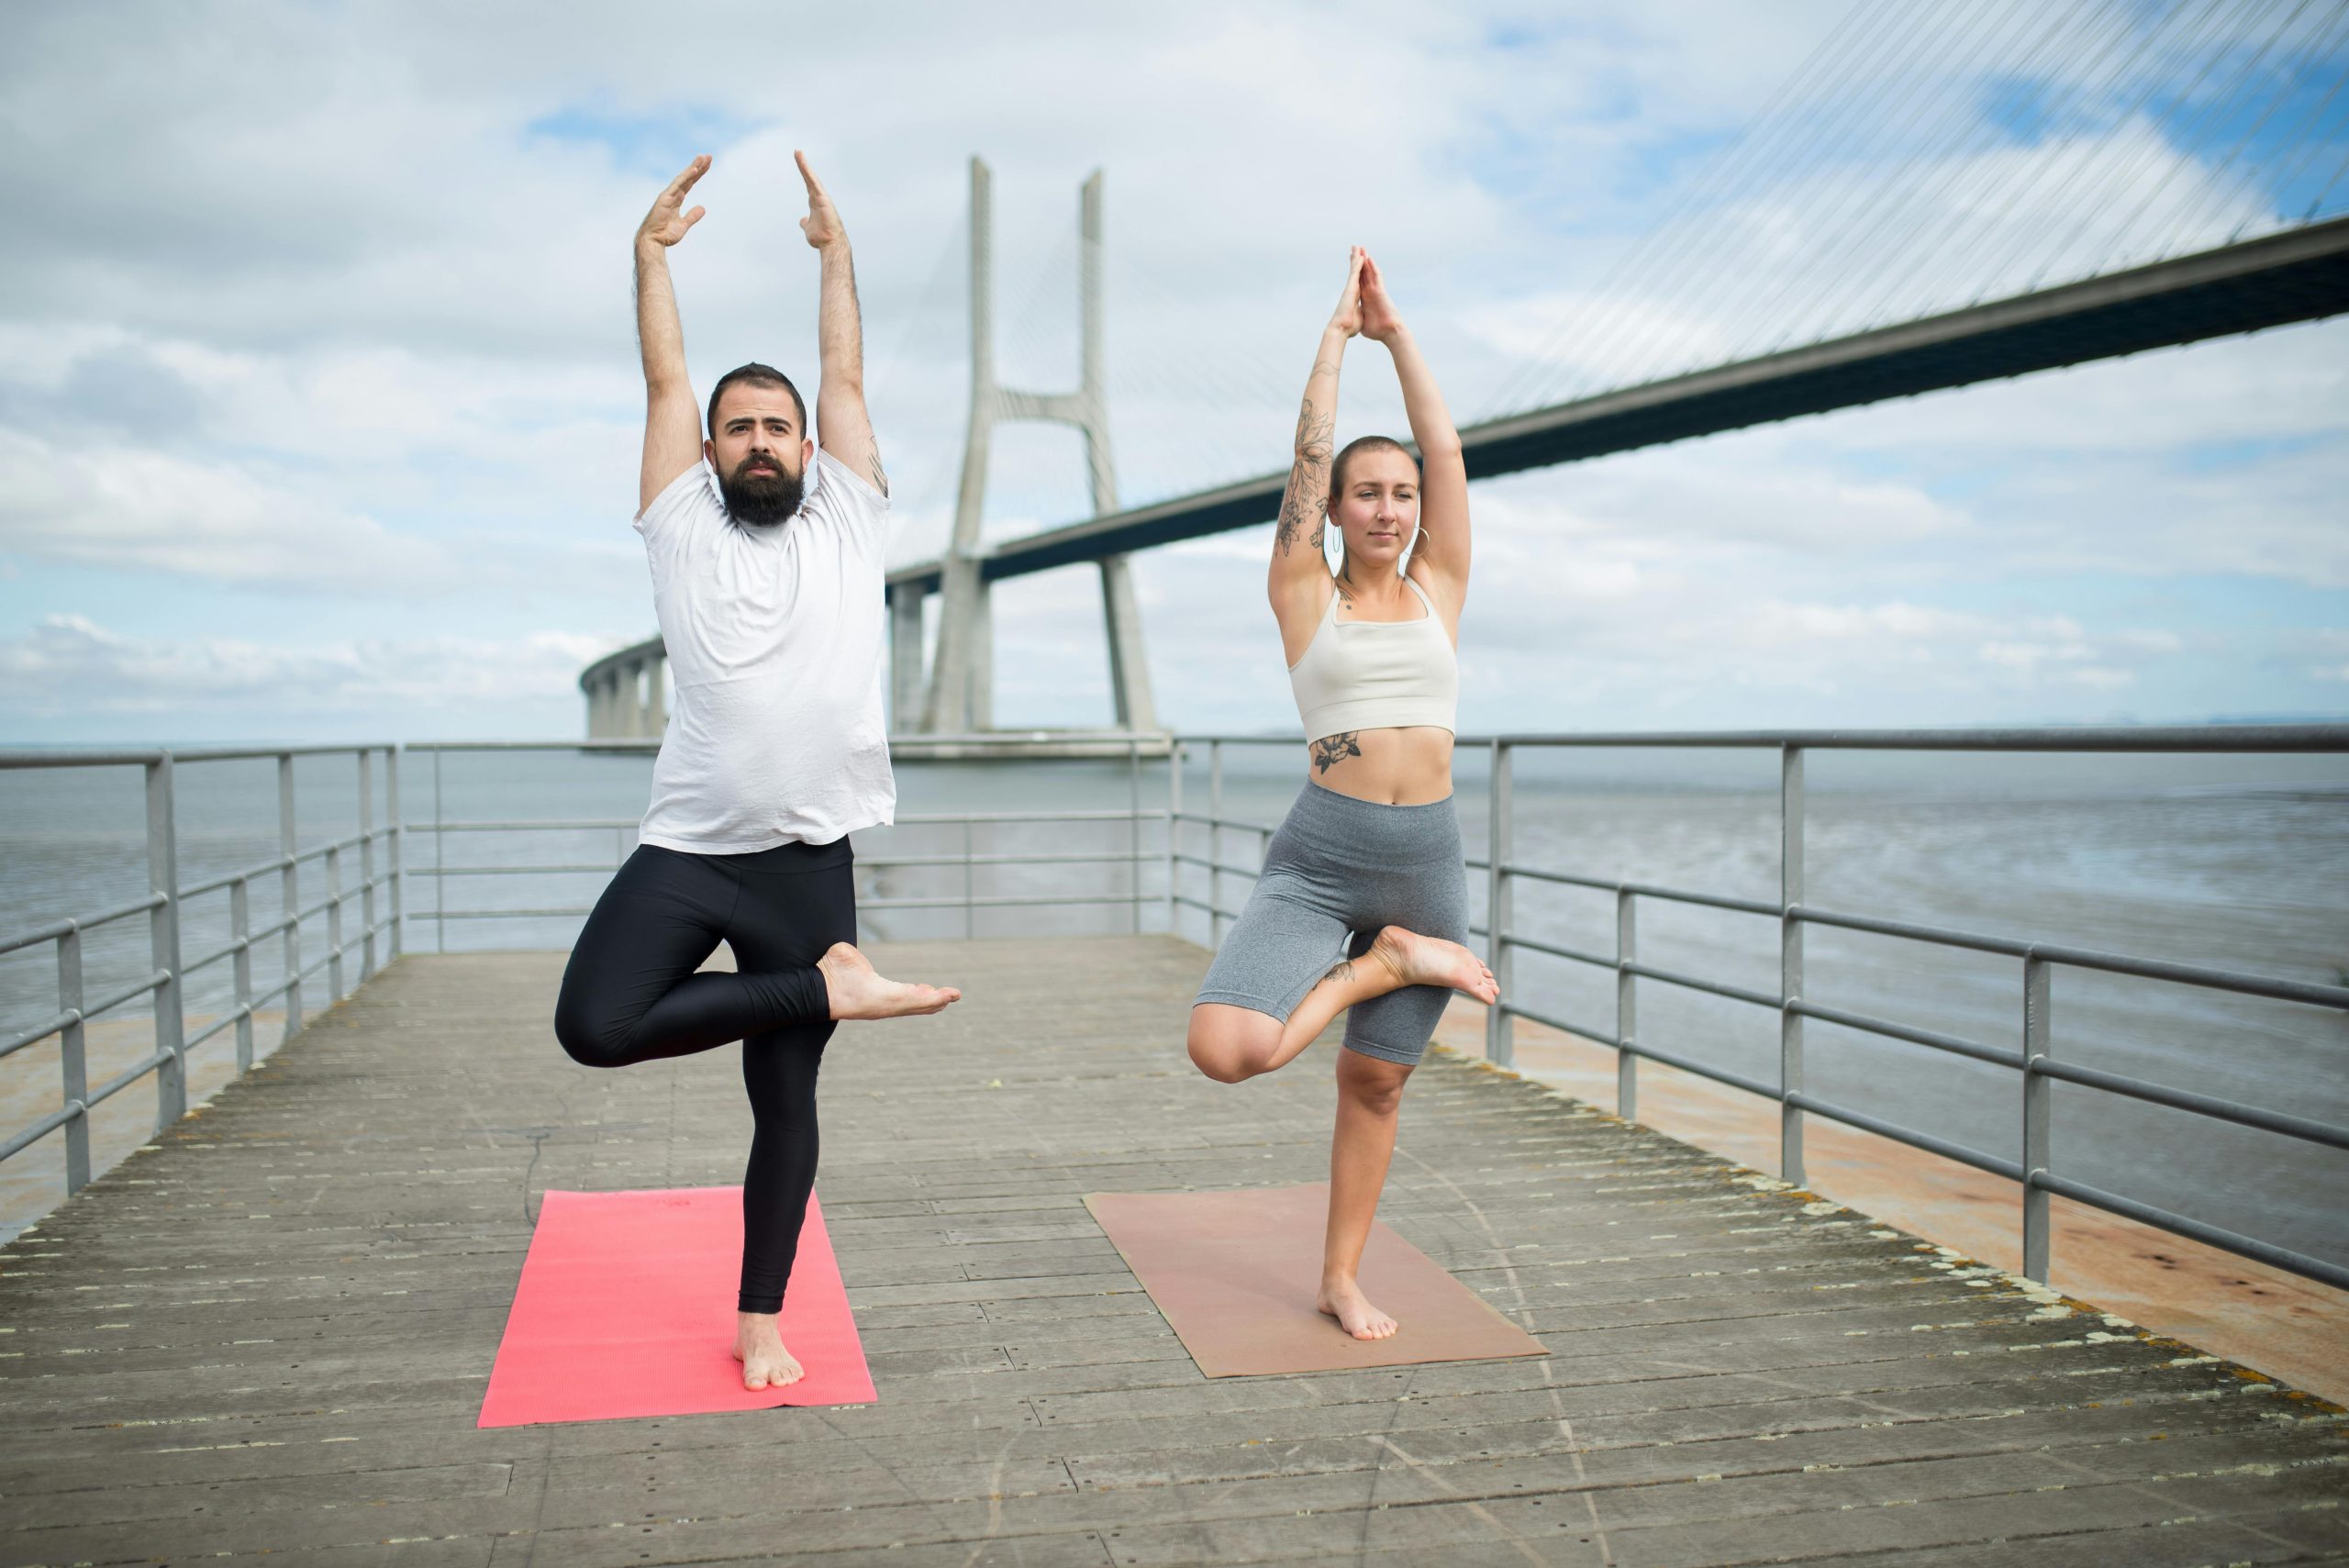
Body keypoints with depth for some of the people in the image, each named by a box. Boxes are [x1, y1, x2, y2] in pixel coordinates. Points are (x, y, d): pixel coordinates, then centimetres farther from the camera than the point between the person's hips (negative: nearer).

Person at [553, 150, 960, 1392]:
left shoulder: (849, 519, 11)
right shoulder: (682, 524, 10)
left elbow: (847, 376, 15)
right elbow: (665, 377, 12)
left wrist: (835, 246, 24)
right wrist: (653, 247, 18)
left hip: (809, 857, 0)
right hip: (685, 850, 0)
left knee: (786, 1097, 7)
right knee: (595, 1025, -20)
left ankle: (760, 1319, 22)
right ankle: (828, 987, -2)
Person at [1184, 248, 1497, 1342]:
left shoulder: (1439, 592, 11)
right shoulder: (1306, 596, 3)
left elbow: (1445, 446, 9)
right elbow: (1310, 449, 1)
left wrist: (1395, 332, 14)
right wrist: (1339, 329, 8)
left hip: (1428, 857, 3)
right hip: (1320, 855, -2)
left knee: (1377, 1080, 9)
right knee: (1224, 1048, -22)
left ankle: (1342, 1279, 26)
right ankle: (1390, 961, 3)